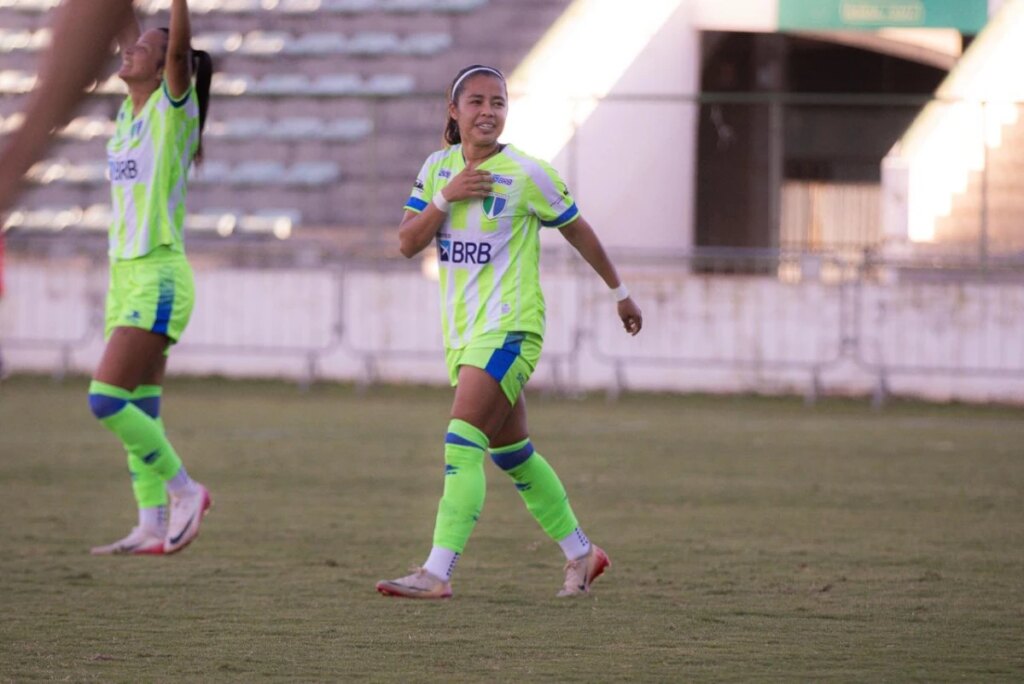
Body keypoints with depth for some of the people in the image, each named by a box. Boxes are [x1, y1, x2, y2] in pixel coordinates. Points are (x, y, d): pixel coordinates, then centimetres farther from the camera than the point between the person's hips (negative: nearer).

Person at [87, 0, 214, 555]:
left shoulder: (173, 109, -8)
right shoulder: (132, 109, 11)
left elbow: (179, 46, -24)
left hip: (157, 279, -9)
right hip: (126, 275, 9)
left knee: (107, 400, -14)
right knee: (138, 413, 7)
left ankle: (184, 490, -2)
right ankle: (151, 527, 9)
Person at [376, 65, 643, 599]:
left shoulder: (526, 173, -9)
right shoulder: (438, 168, 6)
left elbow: (577, 231, 4)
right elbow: (408, 243, 1)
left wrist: (618, 291, 14)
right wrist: (446, 197, -15)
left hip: (510, 329, -7)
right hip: (462, 330, 7)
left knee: (462, 442, -18)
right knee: (510, 452, 16)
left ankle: (437, 572, -23)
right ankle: (581, 553, 30)